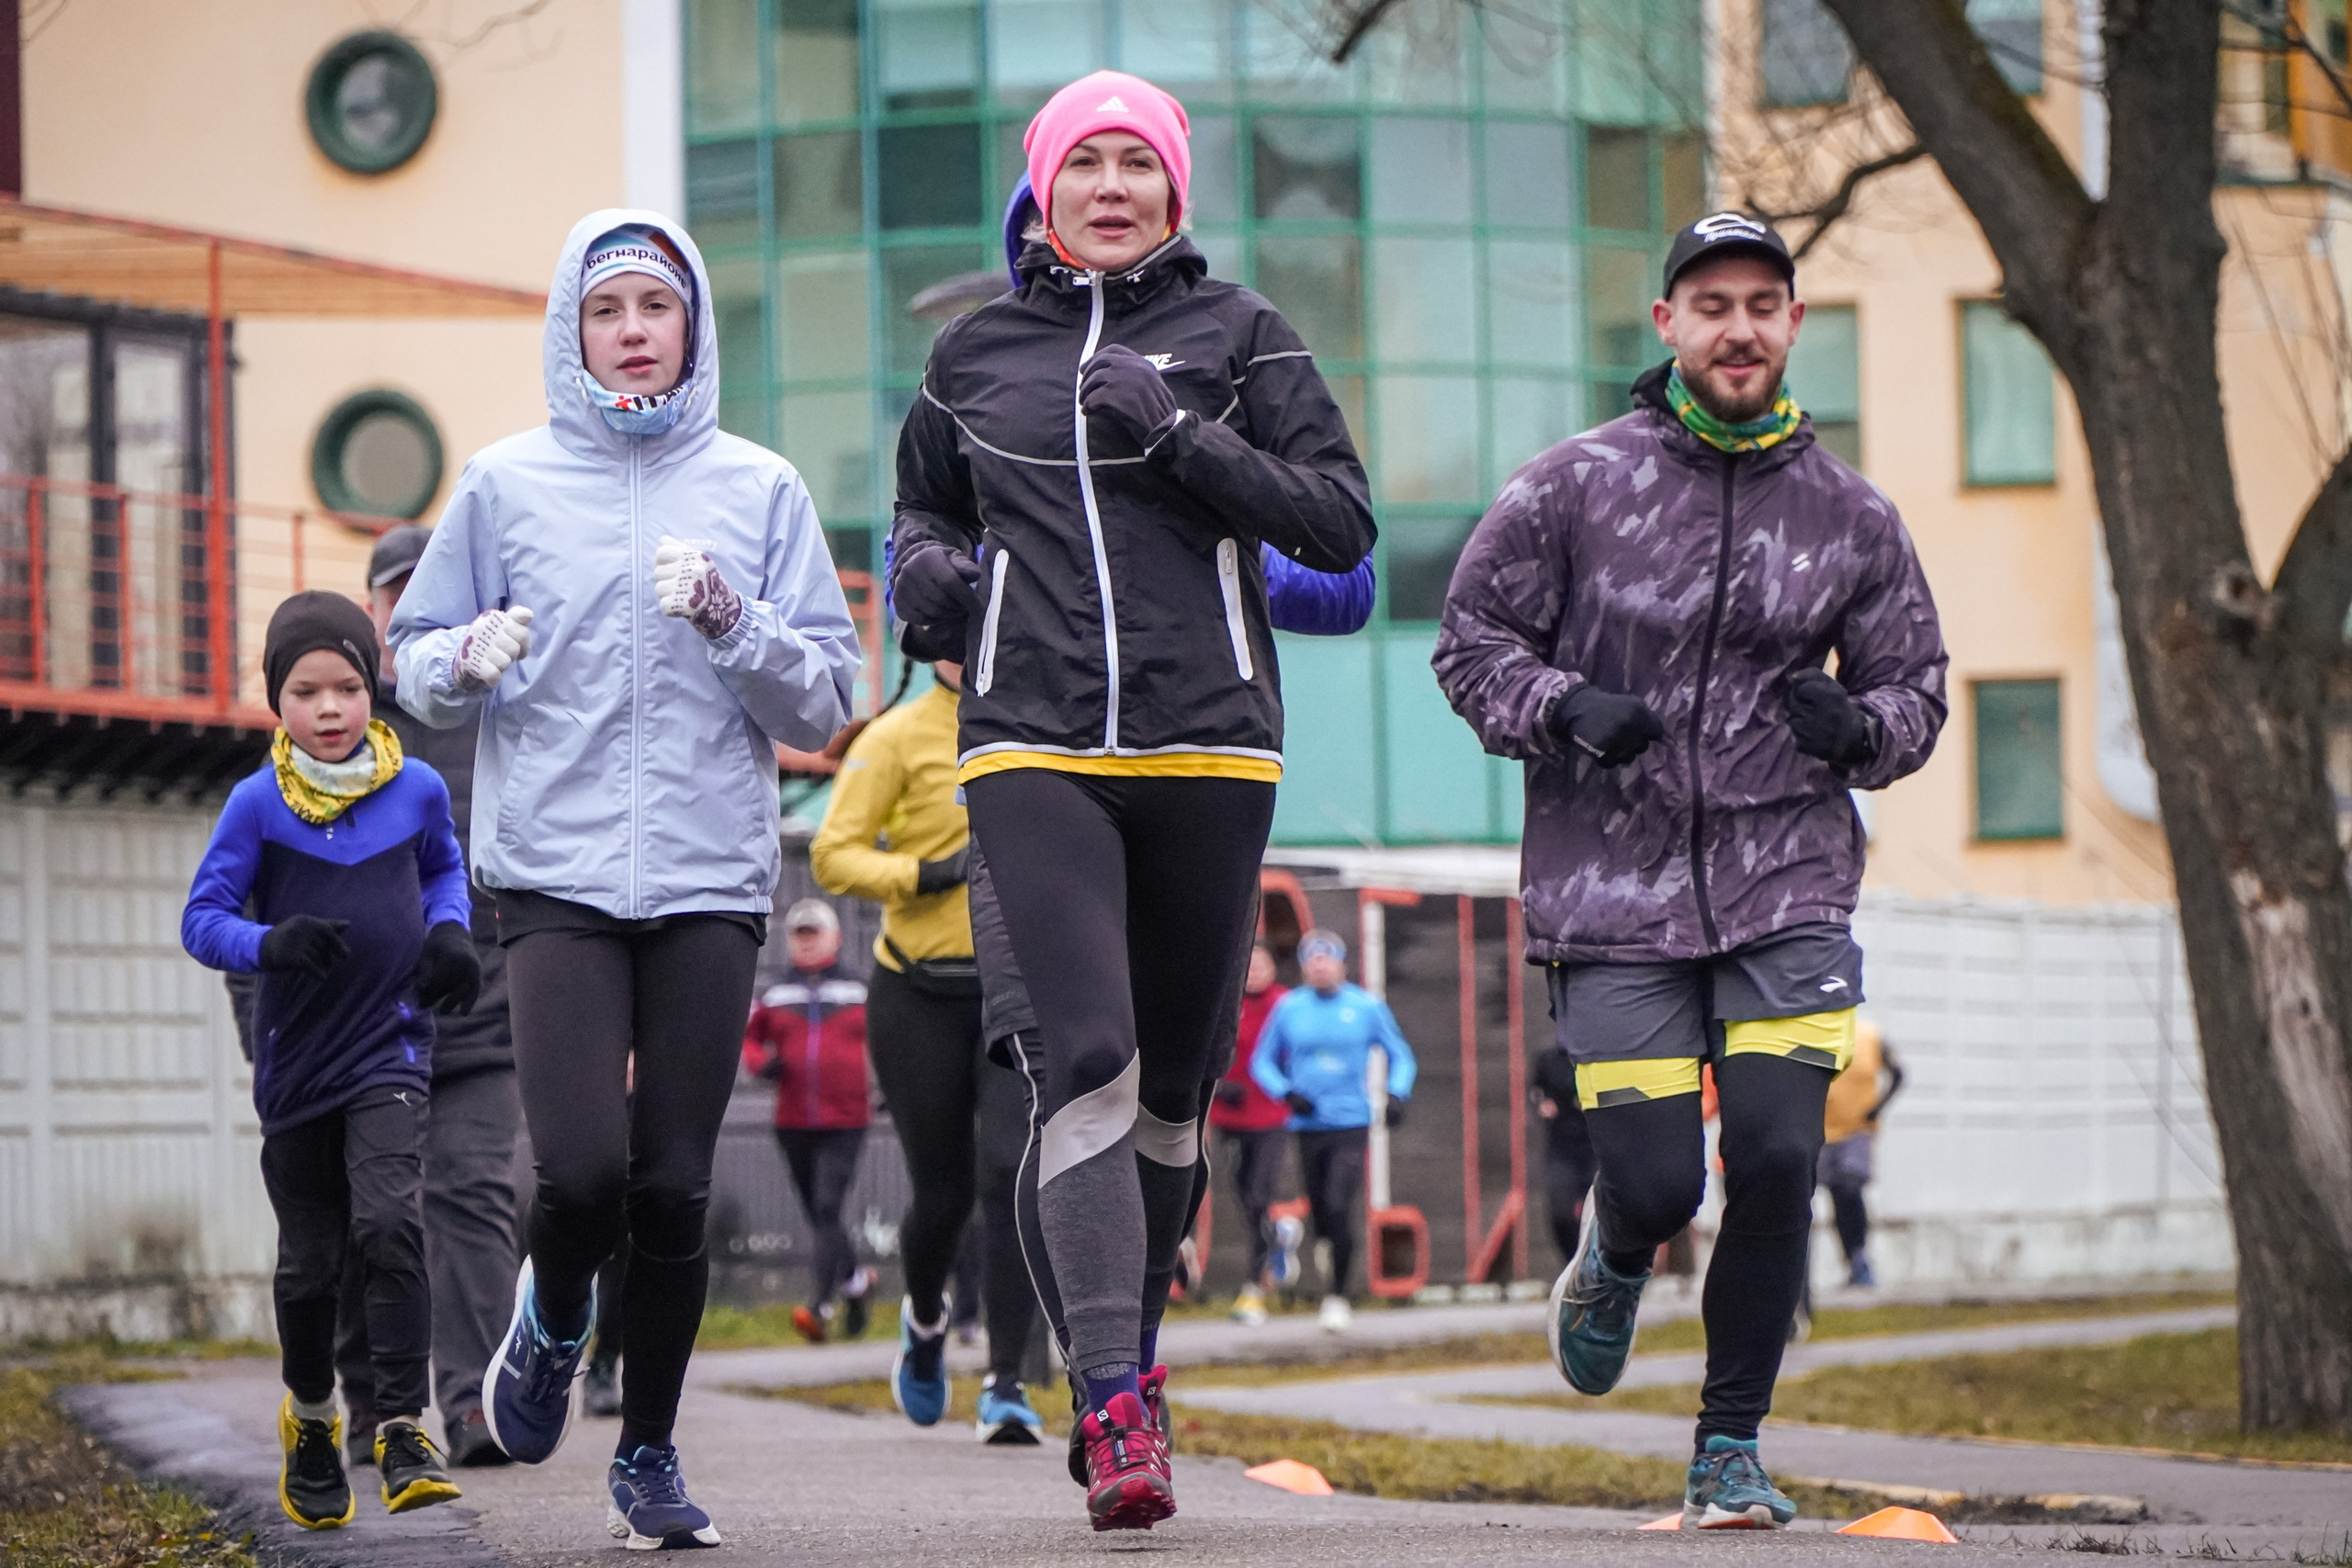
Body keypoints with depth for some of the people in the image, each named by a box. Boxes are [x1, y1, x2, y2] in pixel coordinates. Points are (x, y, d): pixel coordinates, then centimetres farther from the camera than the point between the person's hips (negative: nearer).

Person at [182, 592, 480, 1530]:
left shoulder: (416, 788, -1)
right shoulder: (258, 804, -8)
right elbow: (202, 920, -7)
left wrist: (450, 931, 0)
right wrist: (271, 944, -27)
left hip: (390, 1048, 0)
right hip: (296, 1059, 0)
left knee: (390, 1224, -20)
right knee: (309, 1259, 10)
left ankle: (403, 1434, -18)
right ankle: (311, 1423, 34)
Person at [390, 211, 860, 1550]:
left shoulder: (761, 490, 8)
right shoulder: (507, 485, 7)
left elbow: (826, 702, 7)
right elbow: (417, 662, 13)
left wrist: (729, 619, -10)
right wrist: (468, 663, -10)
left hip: (712, 881, 1)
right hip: (555, 878, -1)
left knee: (675, 1187, -1)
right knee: (583, 1167, -15)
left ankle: (650, 1455, 16)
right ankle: (554, 1318, 19)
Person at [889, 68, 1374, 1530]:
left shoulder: (1236, 332, 6)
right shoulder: (976, 352, 12)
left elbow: (1343, 522, 0)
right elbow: (927, 503, 27)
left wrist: (1183, 439, -11)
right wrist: (926, 566, 4)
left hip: (1209, 747, 1)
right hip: (1034, 747, -1)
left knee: (1174, 1076, 8)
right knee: (1088, 1051, -17)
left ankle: (1132, 1347, 29)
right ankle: (1114, 1406, -20)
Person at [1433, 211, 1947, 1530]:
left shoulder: (1853, 517, 7)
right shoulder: (1573, 488, 0)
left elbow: (1918, 689, 14)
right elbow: (1472, 641, 5)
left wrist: (1856, 725, -9)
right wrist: (1563, 709, -15)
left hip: (1789, 890, 2)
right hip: (1614, 891, -1)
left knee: (1778, 1157, -13)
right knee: (1658, 1181, -7)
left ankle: (1733, 1445, 3)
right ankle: (1614, 1260, 33)